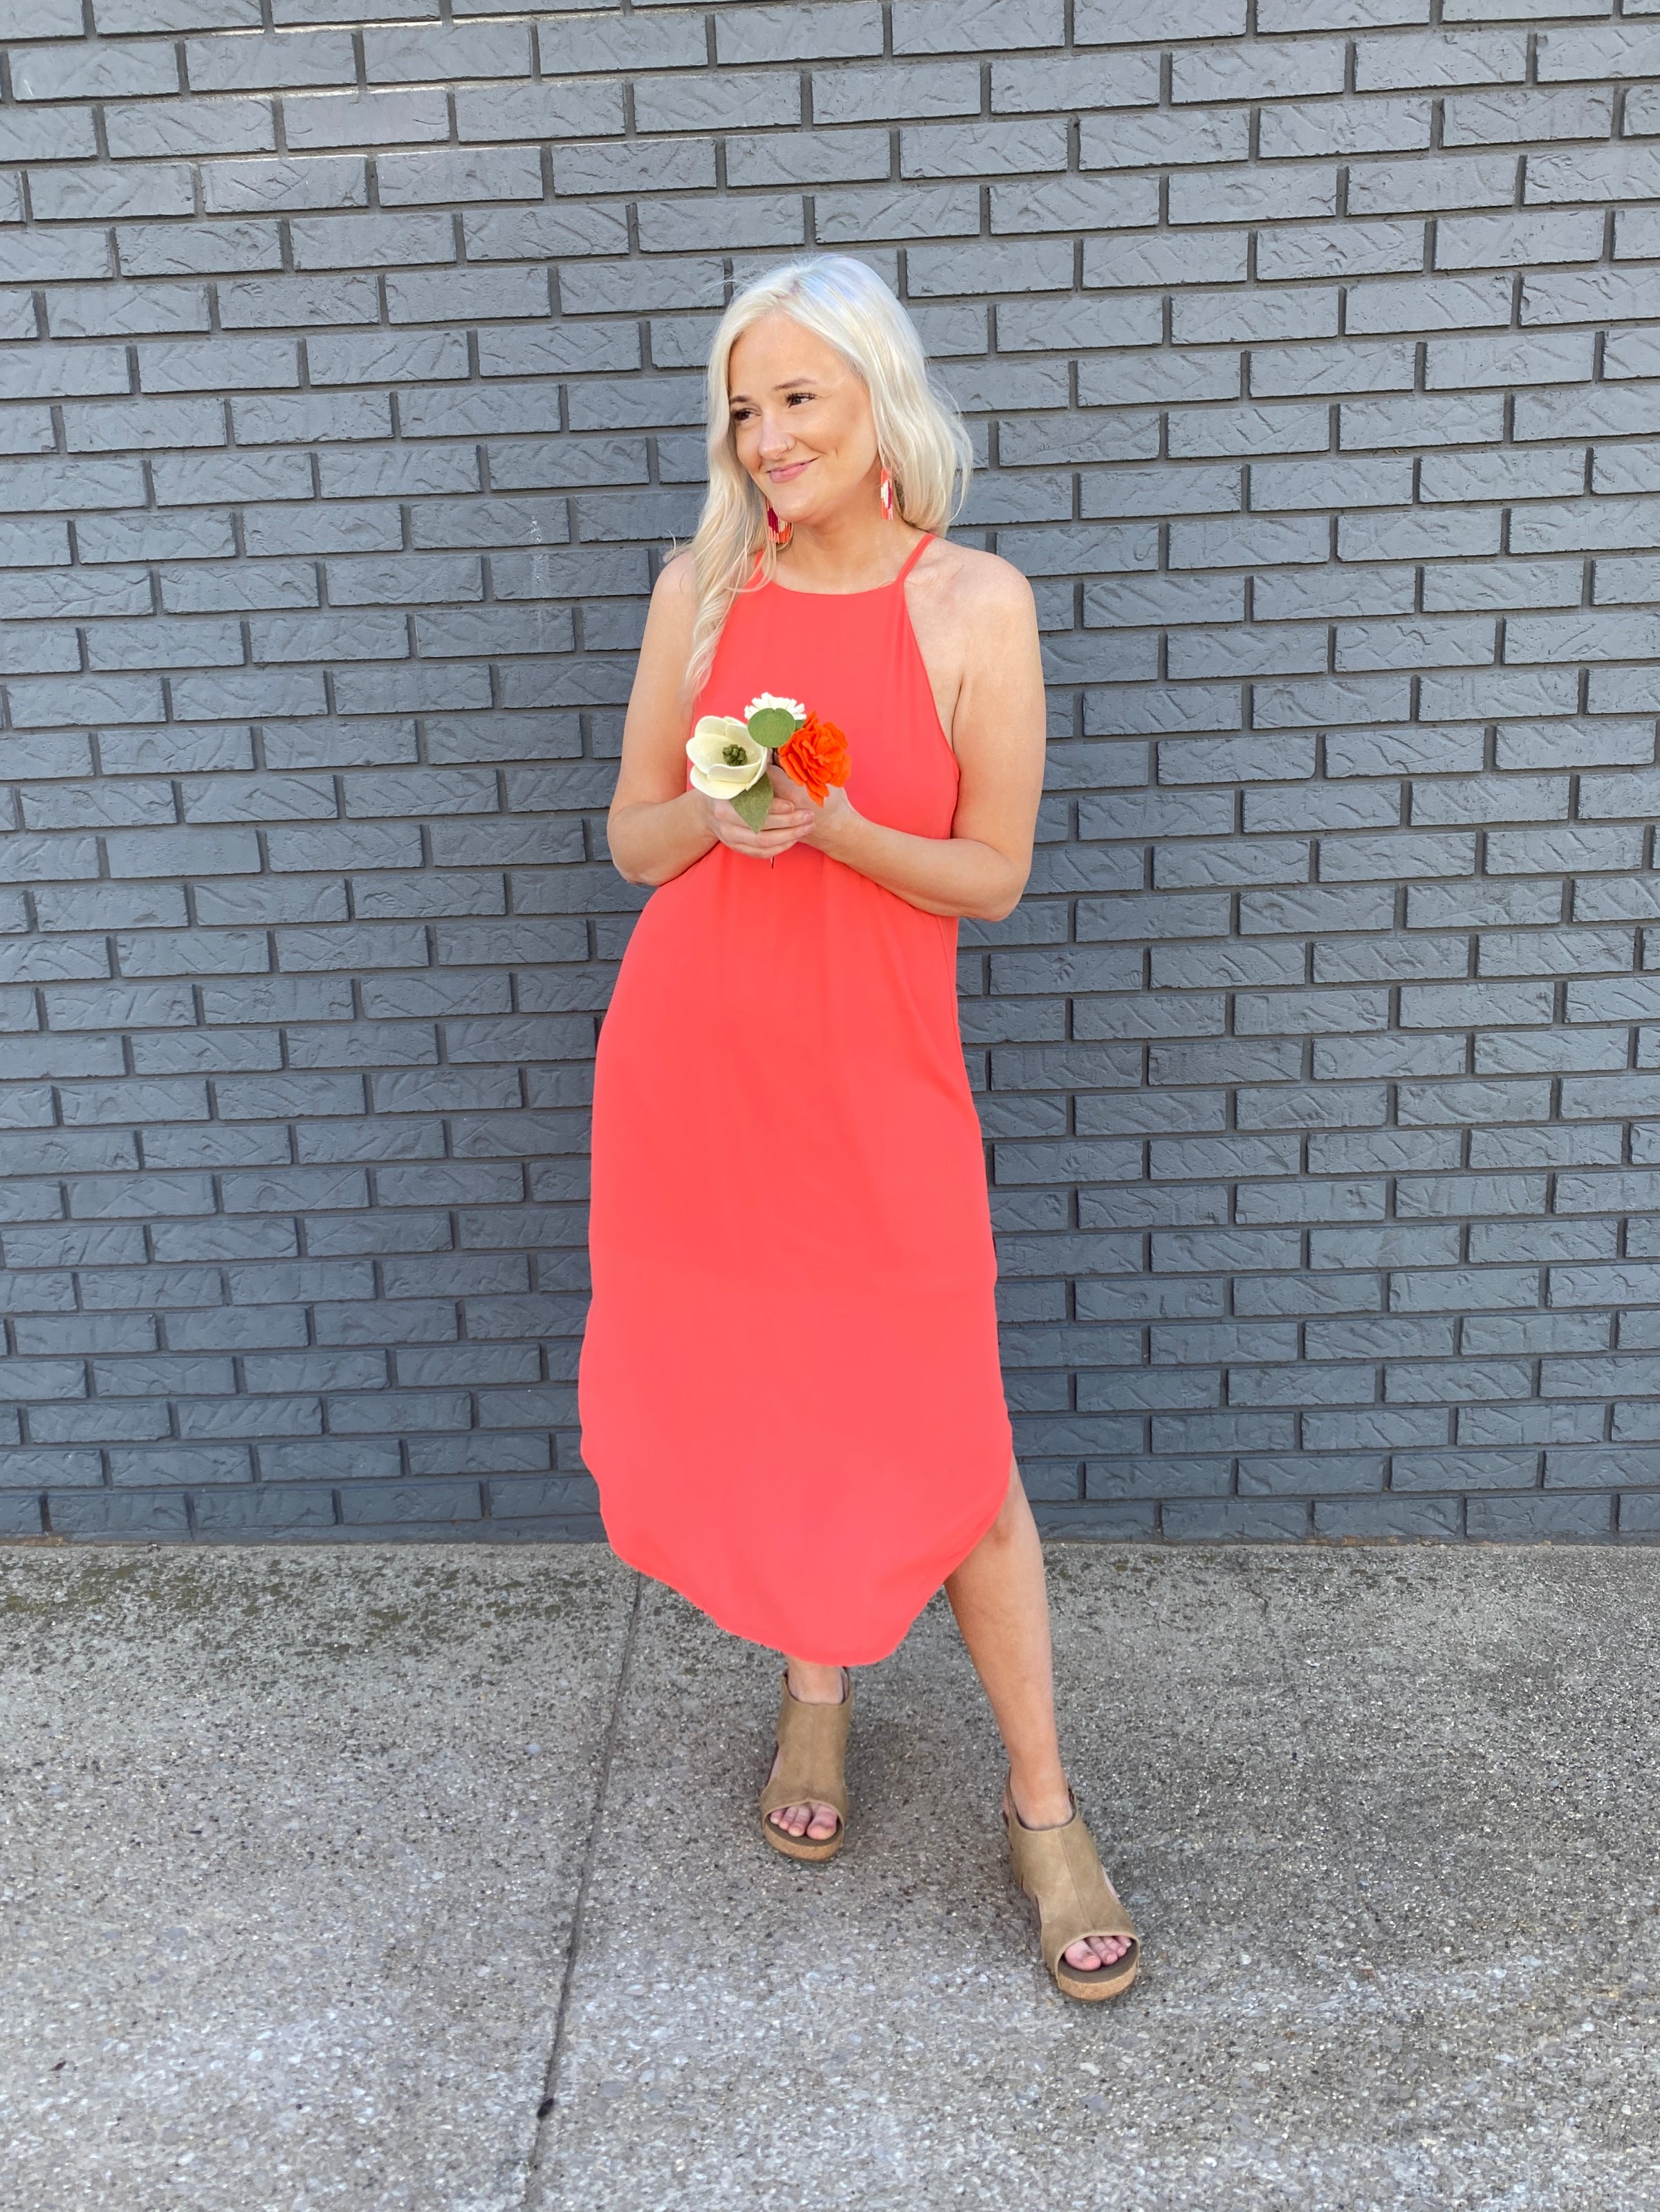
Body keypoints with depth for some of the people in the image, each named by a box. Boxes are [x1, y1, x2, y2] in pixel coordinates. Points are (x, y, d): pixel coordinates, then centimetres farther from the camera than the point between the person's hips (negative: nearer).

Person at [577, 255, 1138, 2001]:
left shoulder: (976, 605, -4)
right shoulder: (701, 589, 4)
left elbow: (994, 875, -2)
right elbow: (630, 837, 8)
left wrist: (839, 827, -18)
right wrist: (718, 810, -13)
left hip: (875, 1075, -3)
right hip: (689, 1063, 3)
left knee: (947, 1443, 0)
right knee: (743, 1397, 13)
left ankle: (1042, 1808, 18)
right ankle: (814, 1684, 40)